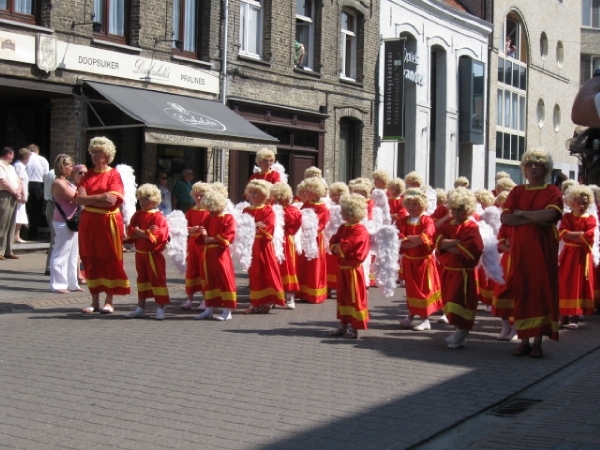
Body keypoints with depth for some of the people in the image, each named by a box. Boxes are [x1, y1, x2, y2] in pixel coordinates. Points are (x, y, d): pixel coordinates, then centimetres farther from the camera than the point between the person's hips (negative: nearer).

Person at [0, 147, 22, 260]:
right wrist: (15, 192, -11)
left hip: (13, 197, 9)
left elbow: (18, 180, 18)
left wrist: (19, 192, -1)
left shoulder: (11, 167, 22)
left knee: (11, 225, 8)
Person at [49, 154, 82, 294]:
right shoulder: (58, 183, -13)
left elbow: (78, 197, 12)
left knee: (73, 254, 13)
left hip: (72, 222, 10)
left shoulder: (67, 182, 16)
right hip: (63, 222, -10)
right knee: (61, 253, -5)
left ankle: (71, 283, 20)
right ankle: (58, 284, 0)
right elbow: (75, 198, -16)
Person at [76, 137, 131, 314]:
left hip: (108, 222, -5)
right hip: (89, 222, 5)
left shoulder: (114, 175, -3)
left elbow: (112, 201, -16)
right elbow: (79, 200, -2)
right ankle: (95, 301, 13)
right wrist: (100, 197, -14)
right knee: (90, 260, 6)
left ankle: (109, 301, 7)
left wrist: (88, 199, -8)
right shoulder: (88, 175, 10)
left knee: (110, 260, 0)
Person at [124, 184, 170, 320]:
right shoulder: (137, 215, 8)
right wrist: (146, 233, -18)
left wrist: (140, 233, -19)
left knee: (158, 279, -3)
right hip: (140, 253, 7)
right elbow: (131, 231, -2)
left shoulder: (158, 216, -11)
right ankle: (140, 308, 25)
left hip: (154, 254, -6)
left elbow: (159, 234, -22)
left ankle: (160, 308, 0)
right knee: (142, 278, 16)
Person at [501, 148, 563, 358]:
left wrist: (521, 213, -6)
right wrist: (534, 219, -12)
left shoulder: (553, 191, 3)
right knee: (521, 292, 1)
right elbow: (505, 218, -2)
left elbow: (550, 215, -17)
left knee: (543, 291, -3)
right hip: (520, 249, 3)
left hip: (544, 250, -3)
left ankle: (538, 341, 1)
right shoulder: (517, 191, 12)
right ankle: (523, 340, 6)